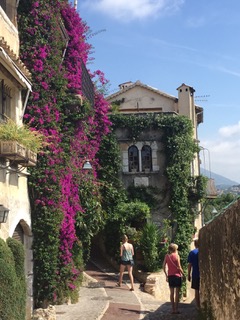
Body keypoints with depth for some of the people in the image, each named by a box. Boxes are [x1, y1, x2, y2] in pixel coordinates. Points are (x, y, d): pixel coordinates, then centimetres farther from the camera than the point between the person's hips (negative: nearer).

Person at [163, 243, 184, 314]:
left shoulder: (167, 256, 2)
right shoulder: (176, 256, -10)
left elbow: (163, 266, 3)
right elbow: (179, 267, -12)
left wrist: (166, 275, 12)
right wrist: (183, 273, 0)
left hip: (170, 276, 4)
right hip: (177, 275, -4)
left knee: (172, 293, 11)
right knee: (177, 293, 3)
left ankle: (173, 309, 14)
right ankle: (176, 309, 5)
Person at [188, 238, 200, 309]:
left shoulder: (192, 253, -3)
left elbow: (190, 265, -3)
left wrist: (189, 275, 5)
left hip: (195, 275, -1)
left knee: (197, 291, 7)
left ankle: (198, 306, 9)